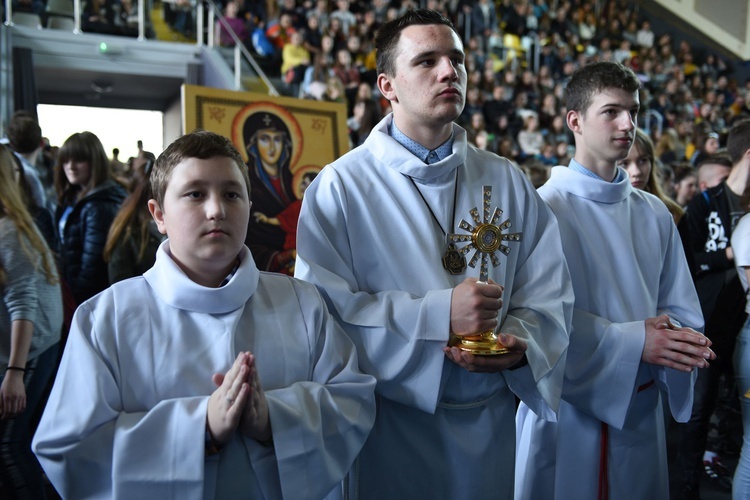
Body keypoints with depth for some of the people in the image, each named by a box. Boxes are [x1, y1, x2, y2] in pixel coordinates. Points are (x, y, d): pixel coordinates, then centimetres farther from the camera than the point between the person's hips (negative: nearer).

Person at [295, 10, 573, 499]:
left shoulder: (507, 181, 3)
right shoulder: (340, 185, -8)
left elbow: (548, 294, 2)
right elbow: (324, 309, -16)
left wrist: (521, 342, -18)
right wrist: (438, 314, -24)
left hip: (489, 422, 4)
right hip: (389, 427, -3)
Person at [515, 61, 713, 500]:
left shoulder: (654, 213, 7)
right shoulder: (546, 206, -11)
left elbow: (679, 308, 9)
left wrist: (673, 335, -14)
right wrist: (632, 341, -21)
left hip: (642, 406, 5)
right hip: (570, 403, -5)